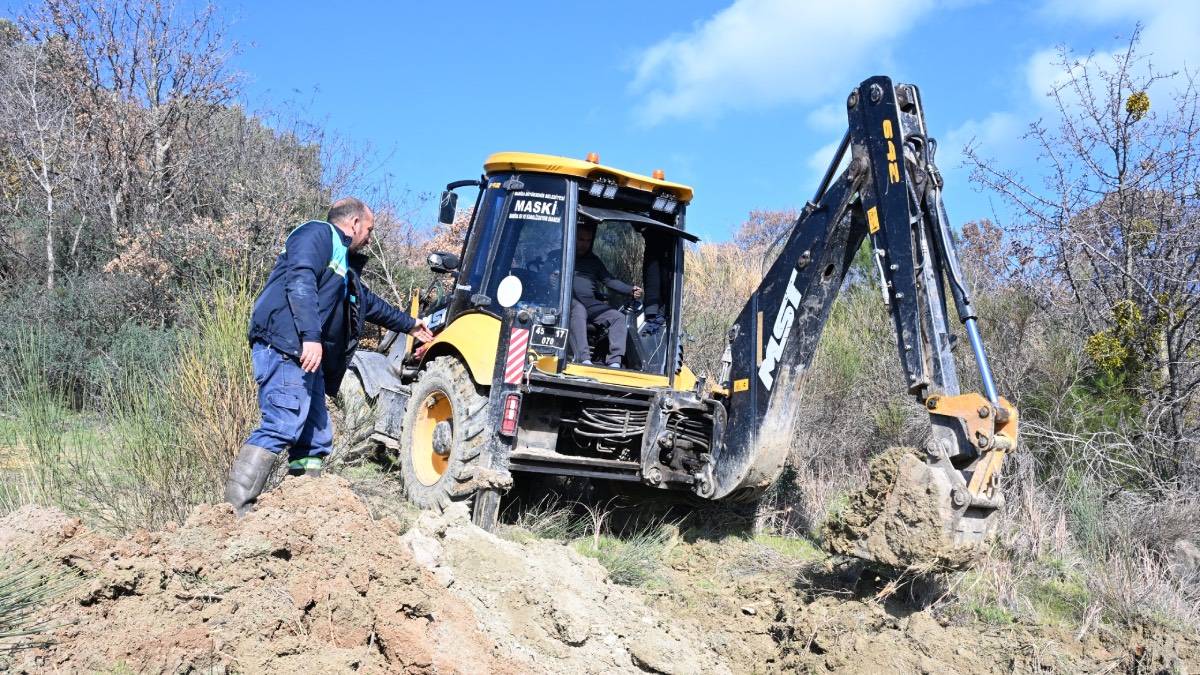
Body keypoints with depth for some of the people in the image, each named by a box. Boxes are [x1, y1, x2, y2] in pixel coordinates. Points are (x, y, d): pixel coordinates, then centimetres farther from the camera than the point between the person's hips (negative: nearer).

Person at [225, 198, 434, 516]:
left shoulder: (344, 263, 32)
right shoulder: (317, 233, 2)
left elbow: (369, 303, 47)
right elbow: (300, 282, -16)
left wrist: (409, 325, 58)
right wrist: (311, 336, -26)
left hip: (307, 358, 11)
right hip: (285, 348, -11)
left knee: (316, 438, 8)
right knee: (283, 425, -22)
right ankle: (235, 509, -24)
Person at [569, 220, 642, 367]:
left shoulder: (594, 261, 25)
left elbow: (609, 280, 16)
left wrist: (631, 290, 0)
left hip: (592, 305, 5)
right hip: (572, 301, -5)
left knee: (618, 317, -16)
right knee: (578, 311, -38)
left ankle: (614, 362, -29)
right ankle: (583, 359, -50)